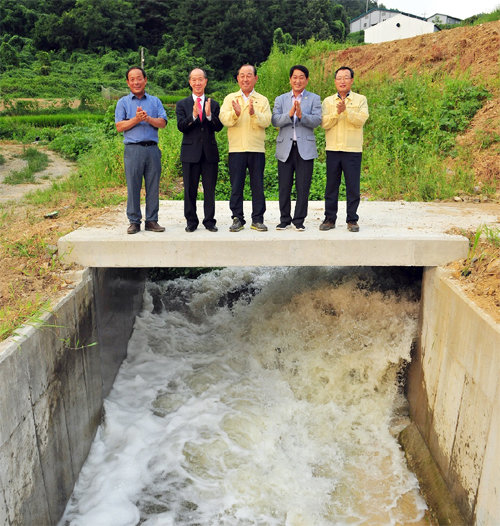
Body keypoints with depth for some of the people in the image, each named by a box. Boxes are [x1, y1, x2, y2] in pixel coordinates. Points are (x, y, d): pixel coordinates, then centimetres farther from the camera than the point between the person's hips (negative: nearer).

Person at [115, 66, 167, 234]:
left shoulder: (155, 101, 16)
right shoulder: (123, 102, 12)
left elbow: (163, 123, 4)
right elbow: (119, 126, 2)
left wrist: (148, 119, -13)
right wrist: (136, 119, -10)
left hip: (152, 149, 2)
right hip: (133, 149, -1)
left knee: (153, 186, 2)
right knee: (133, 186, -2)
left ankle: (152, 220, 9)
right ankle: (134, 221, 5)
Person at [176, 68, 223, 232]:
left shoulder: (214, 104, 11)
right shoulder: (182, 104, 7)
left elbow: (219, 127, -1)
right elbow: (181, 126, -6)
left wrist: (209, 115, -18)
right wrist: (194, 115, -21)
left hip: (210, 152, 1)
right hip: (190, 152, -1)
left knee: (210, 189, 3)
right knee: (190, 190, 3)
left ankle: (209, 221, 12)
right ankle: (191, 222, 13)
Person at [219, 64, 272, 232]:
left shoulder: (262, 100, 11)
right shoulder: (230, 98, 12)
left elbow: (266, 121, -5)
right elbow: (224, 119, -4)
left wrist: (253, 113, -22)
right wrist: (235, 113, -24)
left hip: (257, 149, 0)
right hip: (236, 149, 0)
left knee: (258, 186, 1)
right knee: (236, 186, 1)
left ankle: (258, 219, 9)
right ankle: (237, 219, 10)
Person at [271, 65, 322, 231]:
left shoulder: (314, 99, 10)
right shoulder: (281, 99, 14)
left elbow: (317, 121, -4)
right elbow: (275, 121, 0)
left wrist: (301, 115, -20)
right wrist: (290, 114, -16)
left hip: (305, 148, -1)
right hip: (285, 148, 2)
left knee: (303, 188, -1)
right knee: (284, 187, 3)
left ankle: (299, 220, 9)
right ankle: (284, 219, 15)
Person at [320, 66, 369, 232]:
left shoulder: (360, 99, 8)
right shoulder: (328, 101, 13)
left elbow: (361, 120, -7)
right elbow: (324, 123, 1)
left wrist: (345, 110, -18)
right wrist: (336, 113, -14)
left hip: (353, 150, -1)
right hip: (333, 149, 2)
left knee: (353, 187, -1)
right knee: (331, 186, 4)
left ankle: (352, 220, 8)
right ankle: (329, 219, 12)